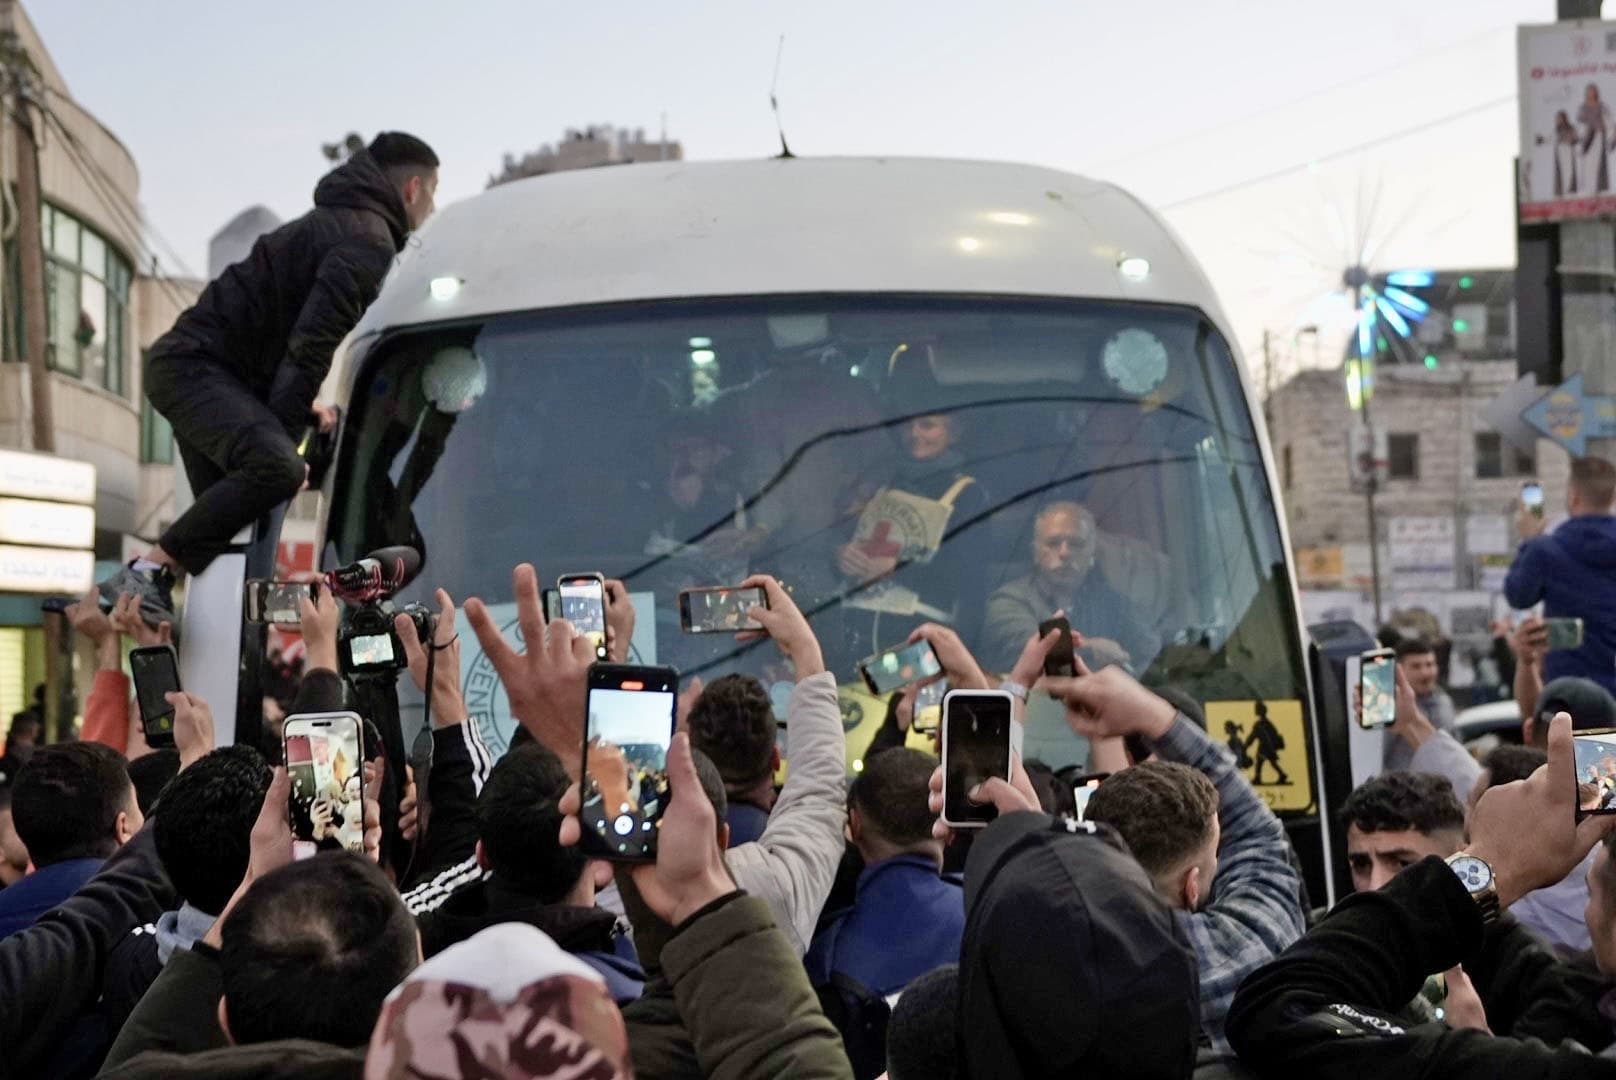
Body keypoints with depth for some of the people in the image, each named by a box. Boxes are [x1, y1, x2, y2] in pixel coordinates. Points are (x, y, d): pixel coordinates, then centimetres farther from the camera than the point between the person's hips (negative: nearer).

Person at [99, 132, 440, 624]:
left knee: (225, 518, 12)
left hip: (187, 363, 11)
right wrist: (284, 438, -18)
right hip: (198, 365, -11)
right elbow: (311, 343, -21)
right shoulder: (368, 241, -10)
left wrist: (299, 408, 17)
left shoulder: (338, 223, 23)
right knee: (276, 468, -30)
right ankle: (144, 575, -28)